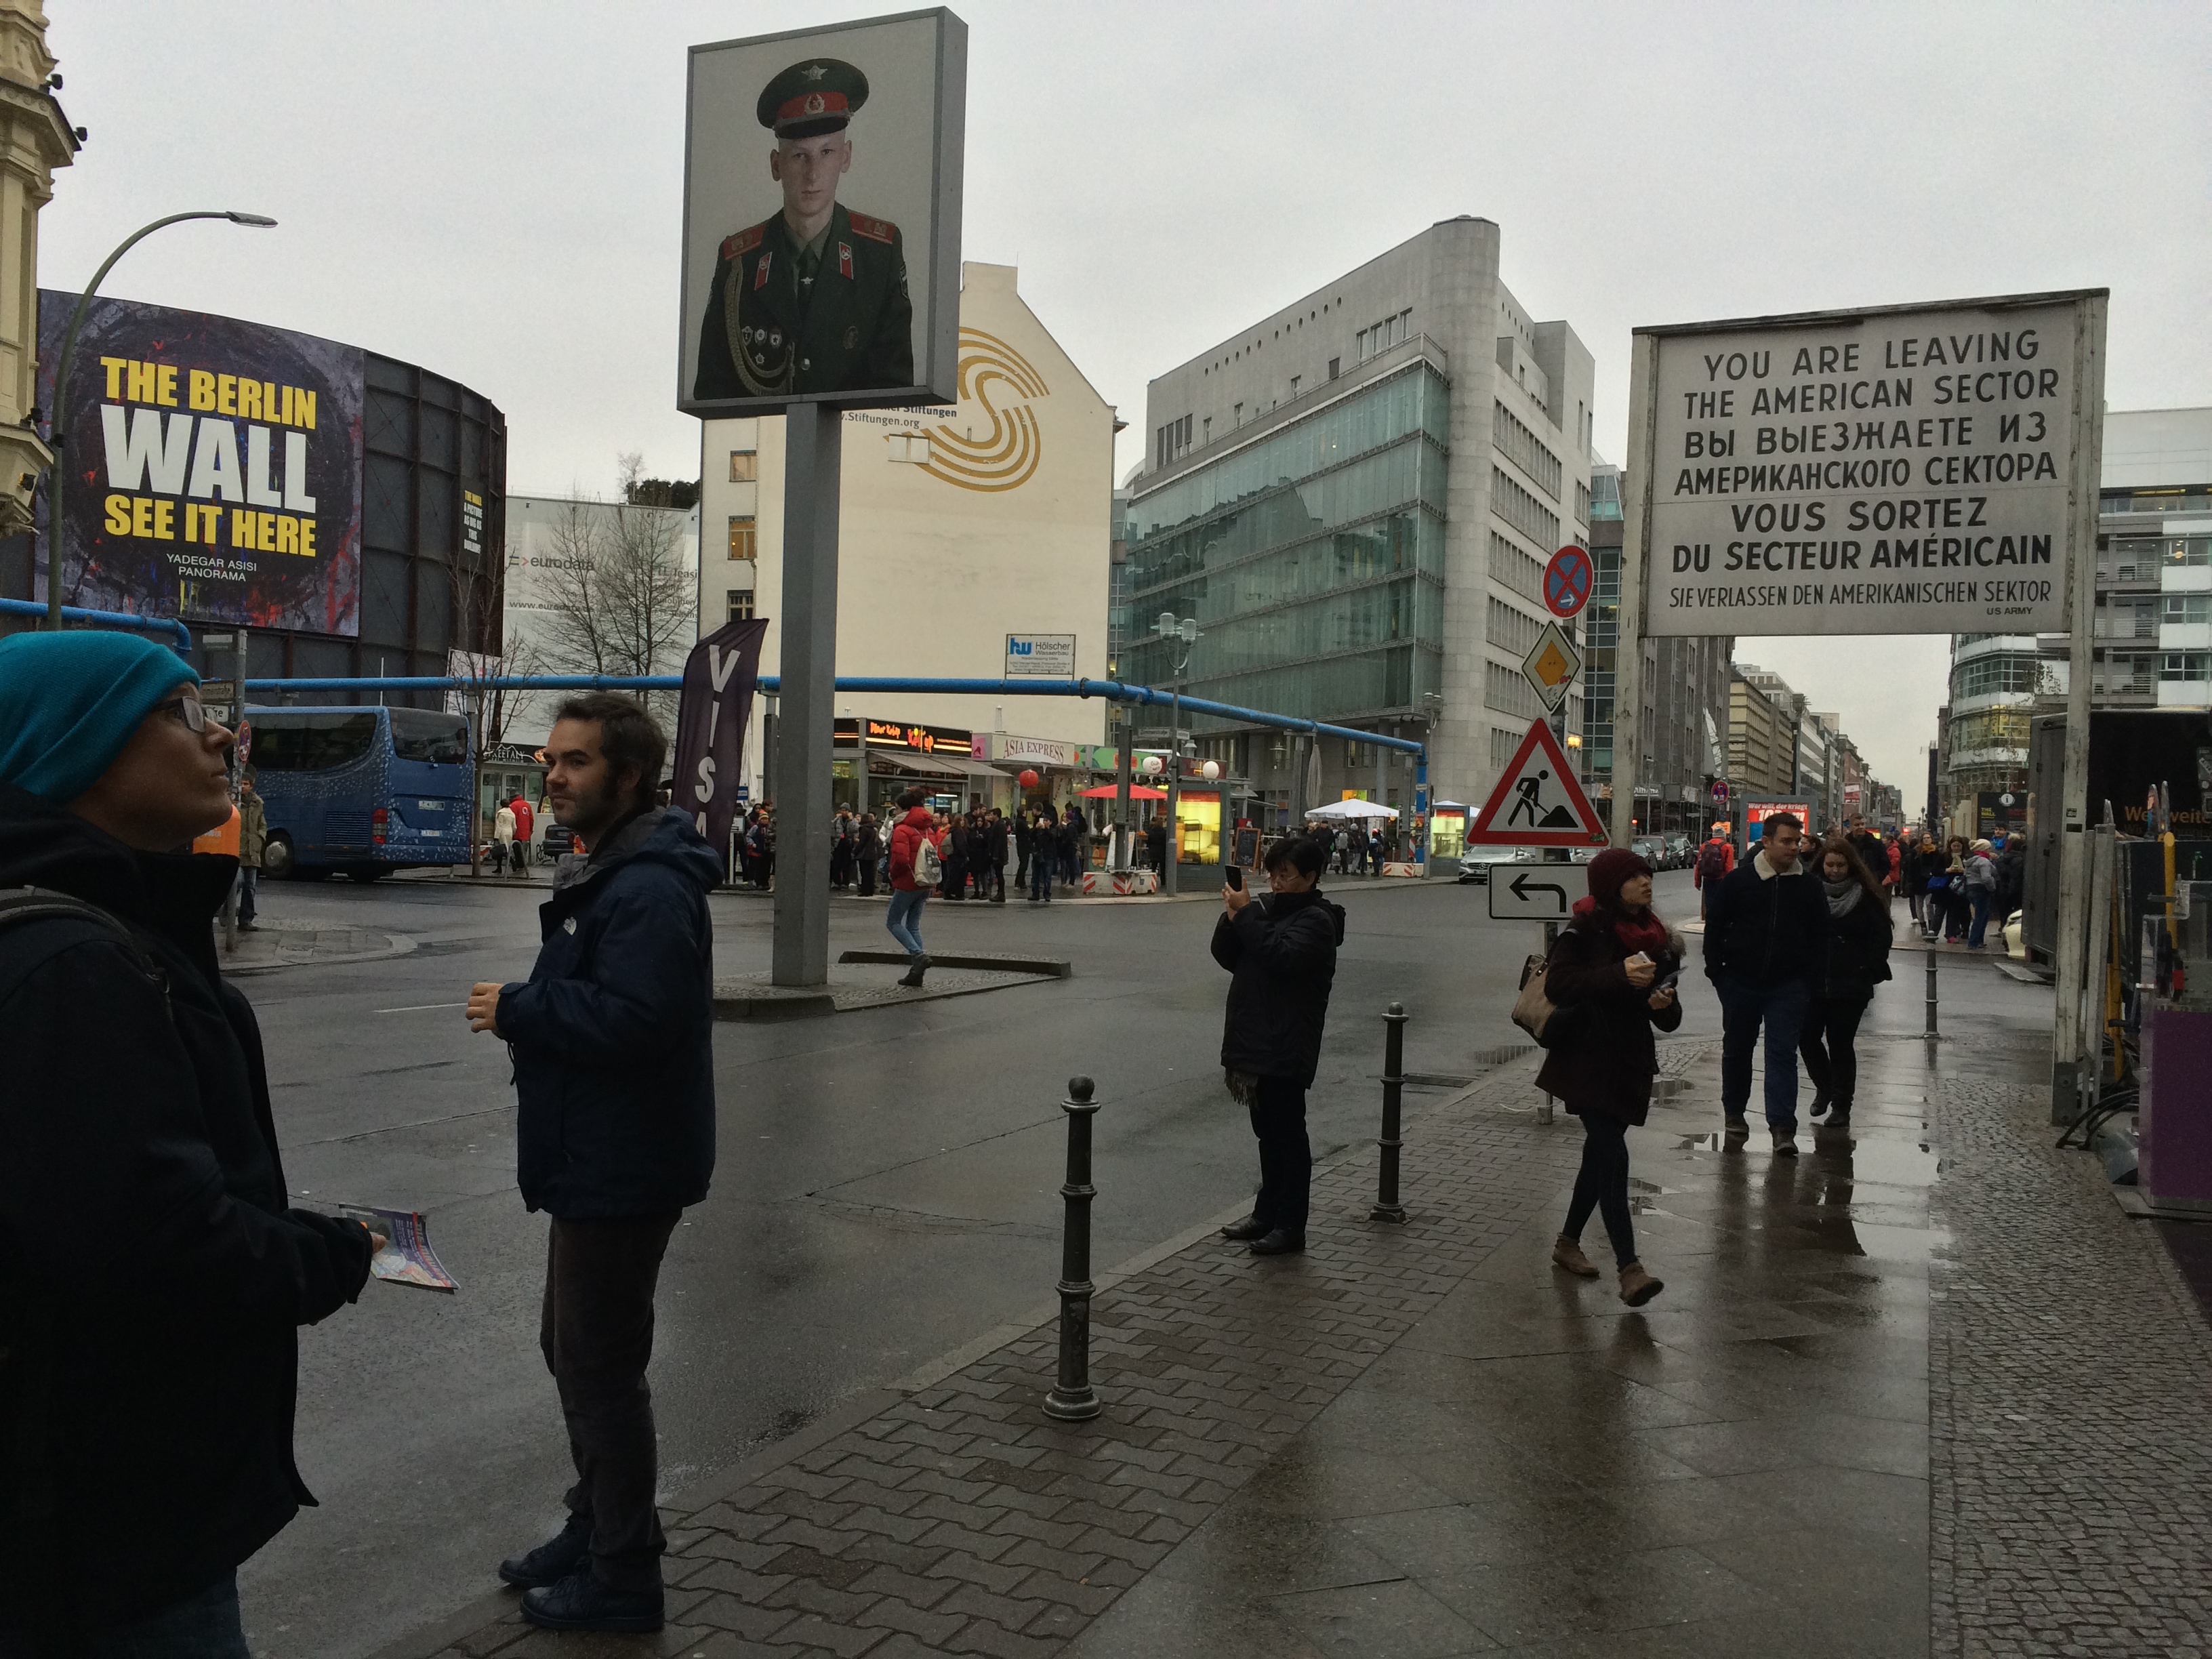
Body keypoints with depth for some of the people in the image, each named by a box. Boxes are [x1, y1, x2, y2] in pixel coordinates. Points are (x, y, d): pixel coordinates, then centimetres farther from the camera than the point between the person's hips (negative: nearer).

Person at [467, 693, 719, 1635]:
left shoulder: (648, 891, -22)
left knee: (599, 1364, 1)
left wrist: (517, 1011, -20)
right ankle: (600, 1527, 39)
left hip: (622, 1174, -11)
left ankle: (622, 1577, 18)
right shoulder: (607, 875, 13)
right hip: (595, 1162, 11)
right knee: (573, 1346, 21)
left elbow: (635, 1019, -32)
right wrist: (528, 1012, 4)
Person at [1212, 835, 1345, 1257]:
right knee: (1267, 1133, 16)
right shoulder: (1266, 906, 10)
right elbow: (1226, 957, 9)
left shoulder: (1316, 920, -11)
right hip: (1254, 1041, 8)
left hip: (1286, 1050, -8)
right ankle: (1267, 1215, 27)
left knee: (1288, 1135, -1)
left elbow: (1281, 956, -27)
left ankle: (1290, 1226, 6)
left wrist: (1246, 915, -20)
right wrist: (1233, 917, -8)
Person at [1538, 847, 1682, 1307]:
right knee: (1612, 1156, -13)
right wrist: (1618, 975, -30)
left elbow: (1668, 1019, 12)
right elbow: (1557, 984, -23)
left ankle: (1568, 1242, 32)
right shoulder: (1586, 931, -9)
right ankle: (1629, 1268, -14)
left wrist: (1665, 1005, -11)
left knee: (1601, 1155, 15)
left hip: (1631, 1063, 7)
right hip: (1587, 1060, -7)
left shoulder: (1658, 940, 9)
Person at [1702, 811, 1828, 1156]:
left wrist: (1809, 977, 2)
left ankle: (1783, 1127, -6)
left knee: (1783, 1053, -5)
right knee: (1737, 1049, 14)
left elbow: (1820, 936, 8)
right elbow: (1714, 926, 1)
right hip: (1740, 982, 0)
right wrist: (1717, 972, -1)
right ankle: (1734, 1113, 31)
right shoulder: (1738, 880, -5)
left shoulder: (1808, 886, 0)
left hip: (1788, 986, 0)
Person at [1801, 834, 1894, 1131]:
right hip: (1813, 981, 2)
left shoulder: (1866, 896, -2)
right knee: (1807, 1037, 2)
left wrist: (1870, 971, -9)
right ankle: (1824, 1088, 28)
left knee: (1841, 1043, 2)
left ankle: (1841, 1106, 13)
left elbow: (1881, 937, 0)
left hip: (1850, 985, -2)